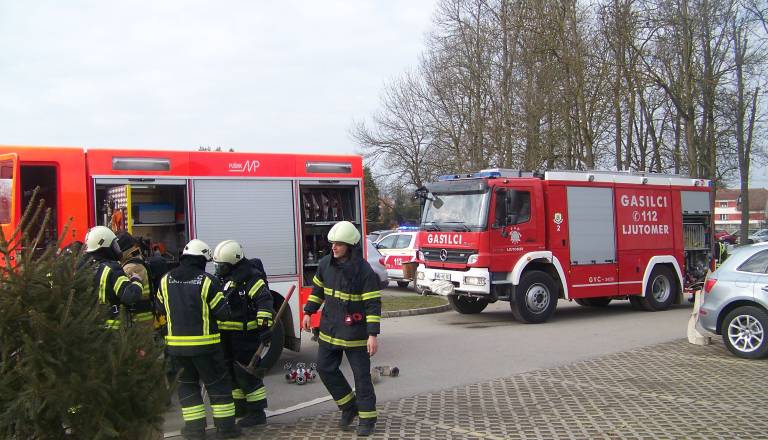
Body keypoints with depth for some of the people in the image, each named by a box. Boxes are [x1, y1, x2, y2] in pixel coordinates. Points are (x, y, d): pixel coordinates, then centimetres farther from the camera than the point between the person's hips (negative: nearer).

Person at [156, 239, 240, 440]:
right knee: (218, 383, 9)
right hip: (205, 344, -4)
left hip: (176, 344, 4)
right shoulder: (207, 281, -12)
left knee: (187, 382, 18)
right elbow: (223, 313, -10)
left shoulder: (166, 280, 2)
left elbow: (161, 308, 13)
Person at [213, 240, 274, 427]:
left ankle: (257, 412, 4)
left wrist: (265, 326, -32)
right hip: (228, 334, 10)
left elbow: (264, 301, -25)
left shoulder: (250, 276, -17)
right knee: (231, 370, 18)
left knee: (246, 373, -6)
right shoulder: (225, 277, 13)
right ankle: (240, 407, 32)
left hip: (245, 334, -10)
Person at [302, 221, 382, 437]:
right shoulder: (325, 264, -1)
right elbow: (317, 289, 15)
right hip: (330, 328, 6)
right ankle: (348, 406, 27)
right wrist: (308, 313, 12)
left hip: (354, 332, -6)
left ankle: (367, 418, 17)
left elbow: (373, 304, -19)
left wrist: (373, 334, -22)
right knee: (325, 367, 10)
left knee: (361, 374, 2)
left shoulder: (364, 271, -19)